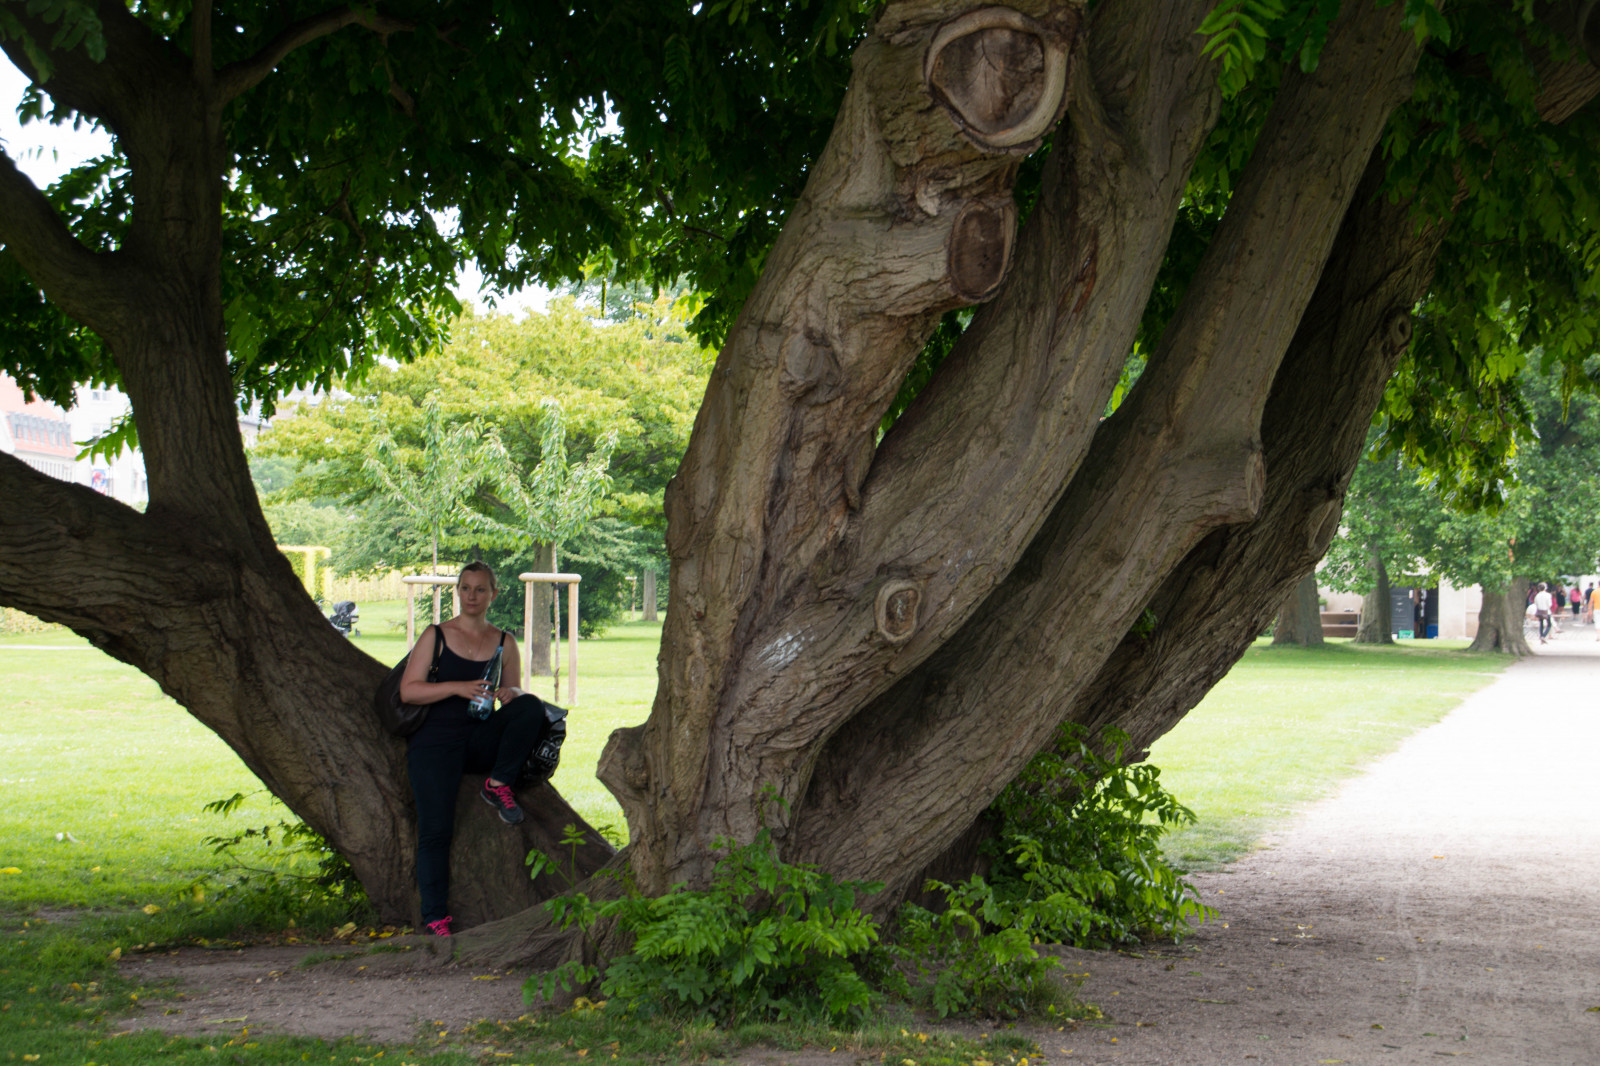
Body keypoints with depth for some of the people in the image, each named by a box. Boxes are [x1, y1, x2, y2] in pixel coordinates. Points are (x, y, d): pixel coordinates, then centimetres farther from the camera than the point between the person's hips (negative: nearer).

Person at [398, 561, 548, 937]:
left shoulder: (504, 642, 12)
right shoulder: (436, 636, 4)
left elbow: (517, 692, 15)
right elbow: (408, 690, -3)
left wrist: (511, 693, -10)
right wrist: (456, 688, -18)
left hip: (482, 737, 3)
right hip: (436, 738, -2)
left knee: (531, 708, -26)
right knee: (435, 828, -16)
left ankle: (498, 785, -12)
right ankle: (435, 919, -14)